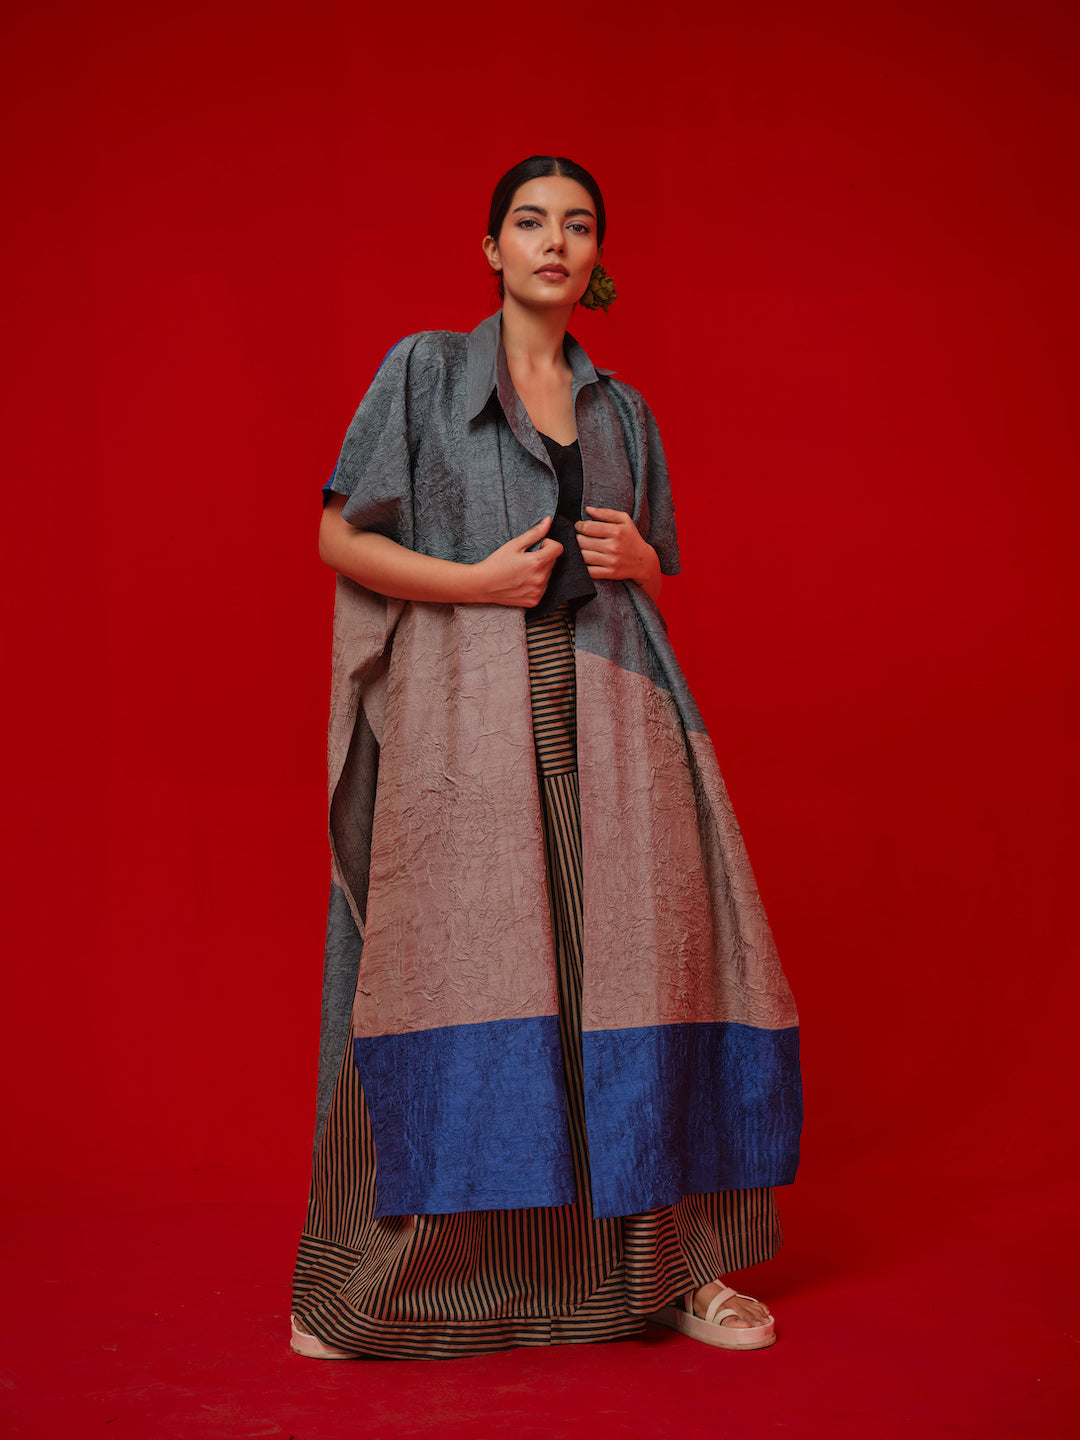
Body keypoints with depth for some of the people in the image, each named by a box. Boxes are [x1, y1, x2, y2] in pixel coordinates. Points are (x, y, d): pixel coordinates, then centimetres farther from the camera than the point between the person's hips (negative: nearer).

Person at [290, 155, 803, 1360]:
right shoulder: (424, 368, 9)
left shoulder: (624, 411, 19)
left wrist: (637, 560, 1)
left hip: (602, 709, 4)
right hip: (463, 702, -3)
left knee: (636, 951, -7)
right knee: (452, 960, -8)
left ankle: (669, 1263, 0)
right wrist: (474, 580, -9)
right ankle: (369, 1279, 3)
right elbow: (338, 537, 4)